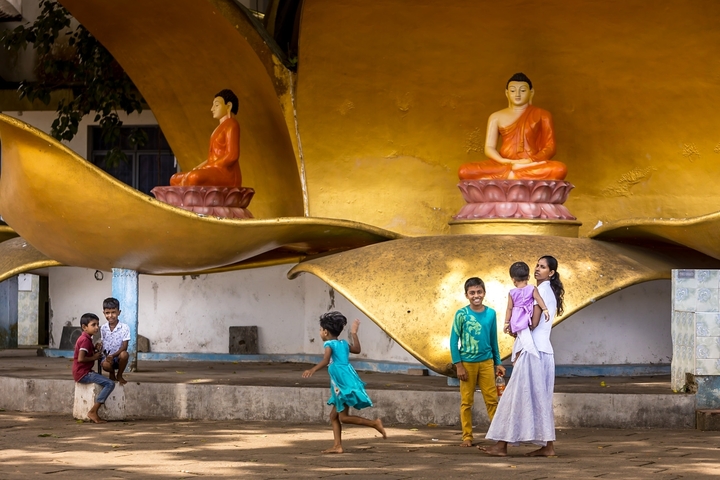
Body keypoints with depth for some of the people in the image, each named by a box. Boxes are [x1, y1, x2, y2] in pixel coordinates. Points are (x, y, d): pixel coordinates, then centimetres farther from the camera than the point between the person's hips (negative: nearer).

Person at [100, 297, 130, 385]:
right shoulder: (103, 328, 1)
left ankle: (119, 376, -7)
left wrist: (113, 355, -27)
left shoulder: (125, 328, -9)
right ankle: (112, 374, 5)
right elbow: (103, 345, 2)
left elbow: (124, 347, -13)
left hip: (119, 356, 0)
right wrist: (107, 356, -19)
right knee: (105, 365, -35)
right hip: (108, 356, 1)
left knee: (124, 354, -37)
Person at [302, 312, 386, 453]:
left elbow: (325, 360, -26)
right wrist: (354, 333, 37)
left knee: (343, 417, -8)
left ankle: (374, 423, -11)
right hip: (342, 386, 9)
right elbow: (357, 349, 30)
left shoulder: (329, 344, -9)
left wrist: (312, 370, -38)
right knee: (334, 416, 12)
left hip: (344, 384, -9)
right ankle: (337, 446, 8)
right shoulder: (343, 344, 14)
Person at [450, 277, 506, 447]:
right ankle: (467, 437, 11)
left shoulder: (491, 314, 2)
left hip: (486, 362, 2)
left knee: (492, 400, 1)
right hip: (467, 363, -2)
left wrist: (498, 363, 12)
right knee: (466, 401, 4)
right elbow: (454, 340, -4)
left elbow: (493, 340, 11)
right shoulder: (462, 314, -6)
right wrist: (458, 365, -8)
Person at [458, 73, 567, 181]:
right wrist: (504, 162, -13)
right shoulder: (496, 117, 16)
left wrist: (531, 161, -14)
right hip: (503, 165, 1)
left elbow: (550, 148, 7)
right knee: (464, 171, -27)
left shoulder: (541, 115, 13)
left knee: (559, 169, -36)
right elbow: (489, 148, 9)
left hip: (532, 165, -1)